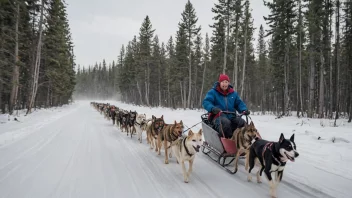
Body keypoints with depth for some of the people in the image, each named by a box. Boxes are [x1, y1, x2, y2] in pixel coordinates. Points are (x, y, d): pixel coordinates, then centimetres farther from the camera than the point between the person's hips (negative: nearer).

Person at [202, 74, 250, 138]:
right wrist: (212, 108, -29)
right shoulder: (213, 92, 4)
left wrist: (244, 110, -2)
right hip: (218, 115, -4)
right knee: (226, 123, -37)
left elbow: (239, 103, 21)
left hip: (231, 116, 4)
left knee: (242, 123, -23)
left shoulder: (233, 93, 19)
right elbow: (206, 102, -7)